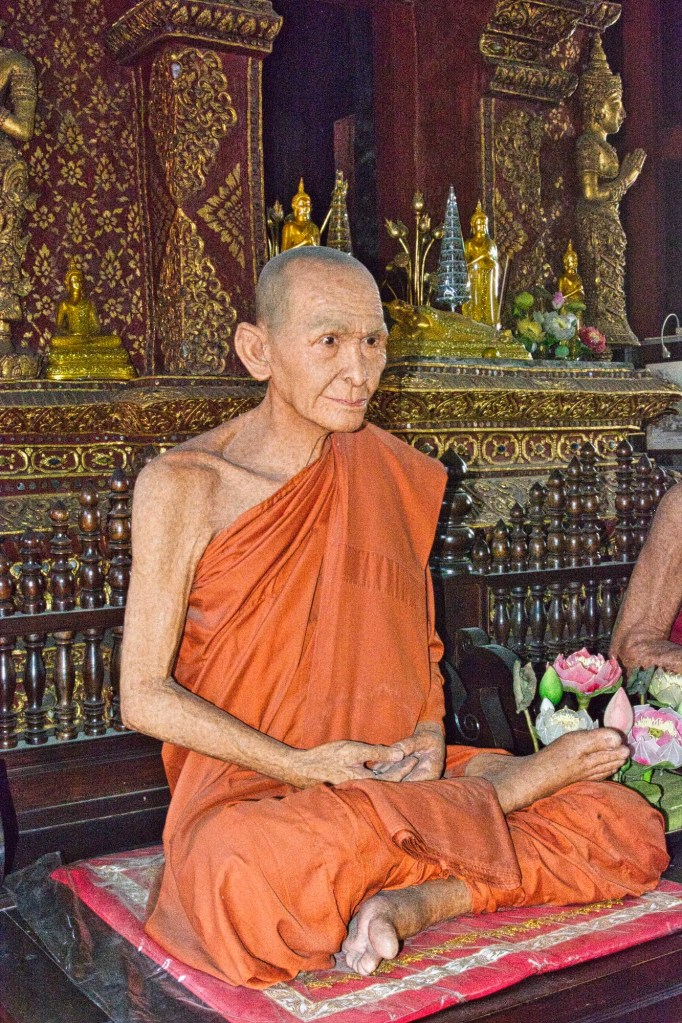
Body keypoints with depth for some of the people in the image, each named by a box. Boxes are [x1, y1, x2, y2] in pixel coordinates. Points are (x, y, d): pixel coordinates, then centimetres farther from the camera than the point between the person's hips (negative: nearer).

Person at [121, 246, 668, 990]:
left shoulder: (392, 475, 6)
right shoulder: (184, 484, -9)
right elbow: (144, 697, -8)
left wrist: (429, 735, -5)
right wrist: (299, 765, -17)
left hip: (392, 772, 4)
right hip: (249, 789, -3)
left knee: (629, 831, -10)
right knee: (249, 876, -40)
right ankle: (502, 785, -17)